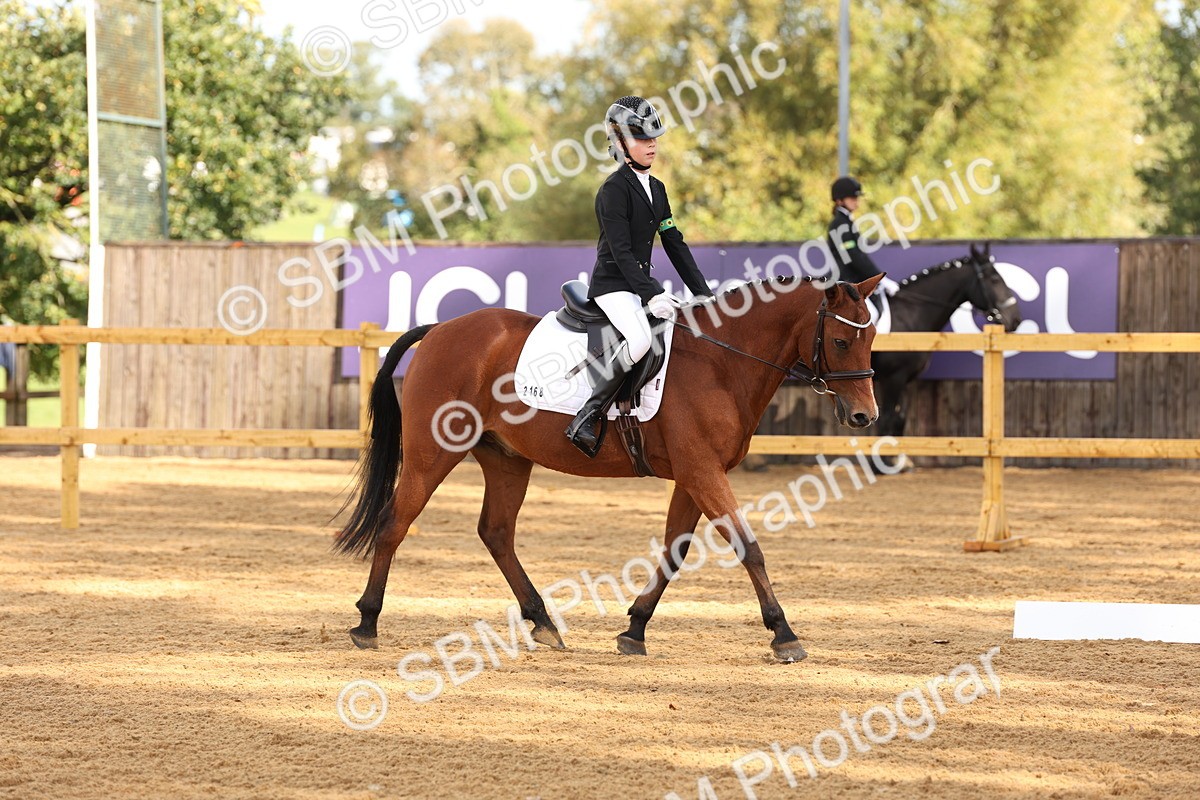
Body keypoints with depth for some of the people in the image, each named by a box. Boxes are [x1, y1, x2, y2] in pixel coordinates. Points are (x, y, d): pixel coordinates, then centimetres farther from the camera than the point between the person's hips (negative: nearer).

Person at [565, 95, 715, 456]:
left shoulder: (656, 189, 15)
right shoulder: (614, 189, -11)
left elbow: (675, 244, 15)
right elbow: (621, 251, -19)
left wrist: (703, 292, 7)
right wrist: (652, 295, -27)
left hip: (642, 284, 9)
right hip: (613, 284, -9)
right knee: (640, 339, -33)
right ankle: (585, 418, -29)